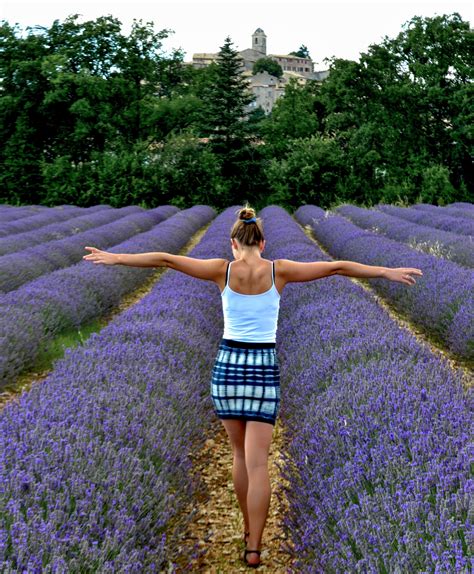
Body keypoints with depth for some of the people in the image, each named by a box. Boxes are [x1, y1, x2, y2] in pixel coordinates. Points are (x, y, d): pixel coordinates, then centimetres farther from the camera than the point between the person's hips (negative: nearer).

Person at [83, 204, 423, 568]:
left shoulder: (223, 270, -3)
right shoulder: (279, 270, -4)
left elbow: (165, 259, -4)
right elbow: (337, 267, -3)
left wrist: (114, 258, 2)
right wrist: (388, 272, 2)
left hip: (228, 364, 1)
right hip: (264, 367, -1)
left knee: (241, 453, 20)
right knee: (258, 463, 0)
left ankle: (250, 530, 31)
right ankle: (254, 547, -3)